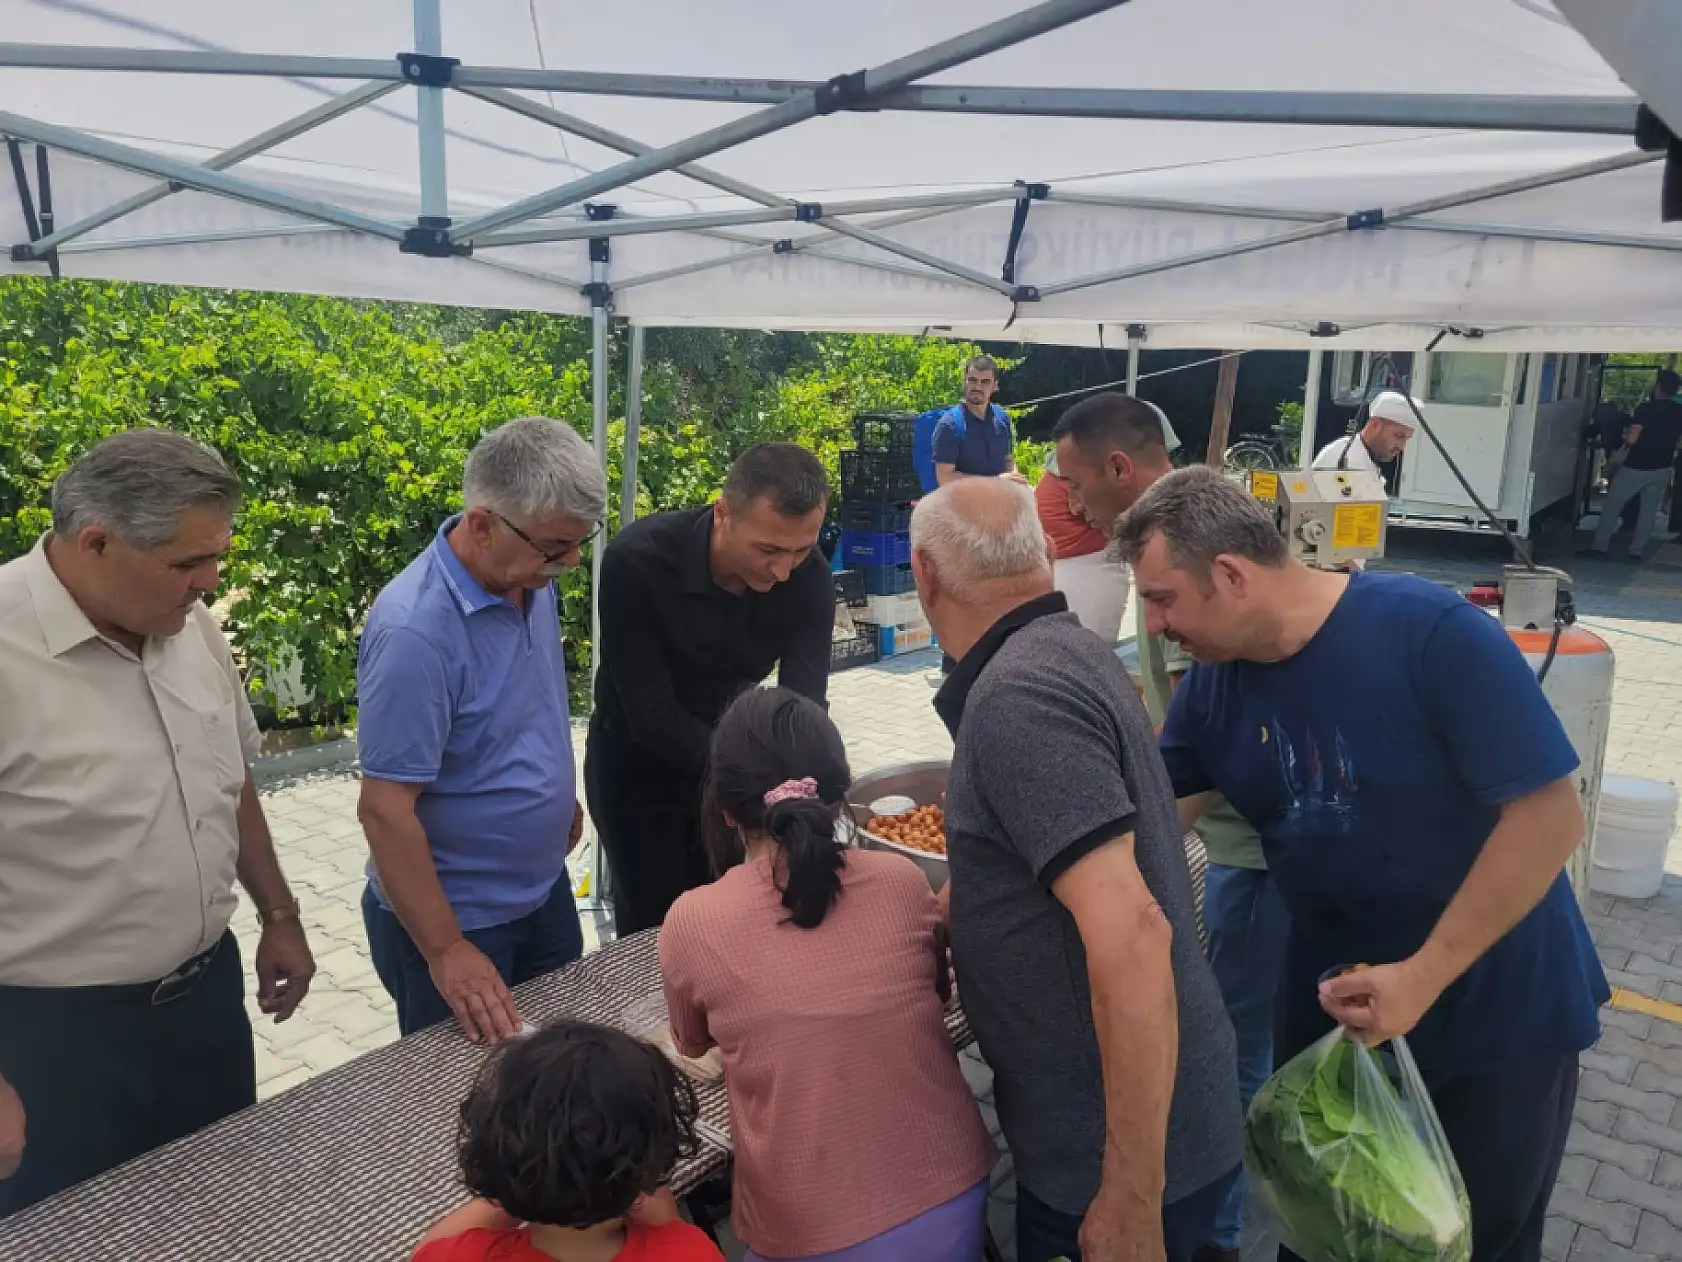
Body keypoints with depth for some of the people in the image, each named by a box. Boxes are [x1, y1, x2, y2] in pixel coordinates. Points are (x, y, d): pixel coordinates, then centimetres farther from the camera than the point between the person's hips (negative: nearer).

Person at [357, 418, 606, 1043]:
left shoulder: (529, 577, -7)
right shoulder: (415, 630, -31)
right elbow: (385, 810, -27)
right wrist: (445, 953, -23)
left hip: (544, 886, 7)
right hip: (455, 918, -7)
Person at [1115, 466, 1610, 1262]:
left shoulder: (1432, 635, -25)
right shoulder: (1212, 684, -8)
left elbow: (1550, 815, -24)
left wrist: (1424, 976, -25)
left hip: (1498, 1012, -4)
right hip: (1333, 1004, 4)